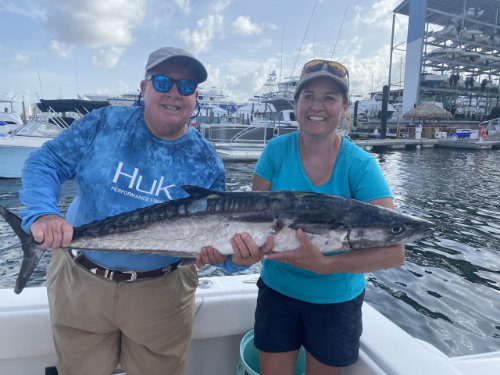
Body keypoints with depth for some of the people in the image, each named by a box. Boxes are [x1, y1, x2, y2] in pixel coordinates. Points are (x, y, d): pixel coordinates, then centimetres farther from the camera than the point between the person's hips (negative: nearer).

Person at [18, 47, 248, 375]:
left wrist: (235, 257, -26)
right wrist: (42, 213, -22)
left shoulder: (207, 163, -6)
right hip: (79, 284, 1)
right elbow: (45, 163, -4)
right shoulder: (105, 124, -6)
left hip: (161, 294, 0)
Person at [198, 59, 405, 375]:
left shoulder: (360, 165, -17)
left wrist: (324, 265, -35)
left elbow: (394, 252, -23)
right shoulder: (277, 151, -11)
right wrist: (247, 244, -30)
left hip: (336, 299, 0)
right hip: (278, 291, 1)